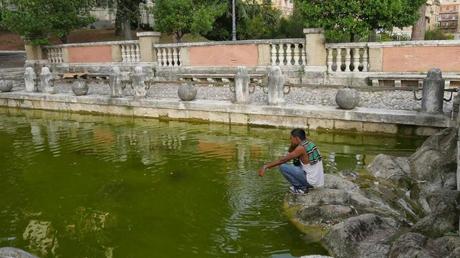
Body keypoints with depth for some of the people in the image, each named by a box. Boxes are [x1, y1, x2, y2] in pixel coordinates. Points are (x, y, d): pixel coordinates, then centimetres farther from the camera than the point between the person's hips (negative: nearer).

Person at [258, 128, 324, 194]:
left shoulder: (301, 148, -18)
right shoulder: (309, 143, 7)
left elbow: (283, 160, -17)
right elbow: (291, 151, 19)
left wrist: (266, 166, -14)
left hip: (312, 181, -9)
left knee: (283, 167, -9)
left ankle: (301, 187, -2)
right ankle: (305, 185, 15)